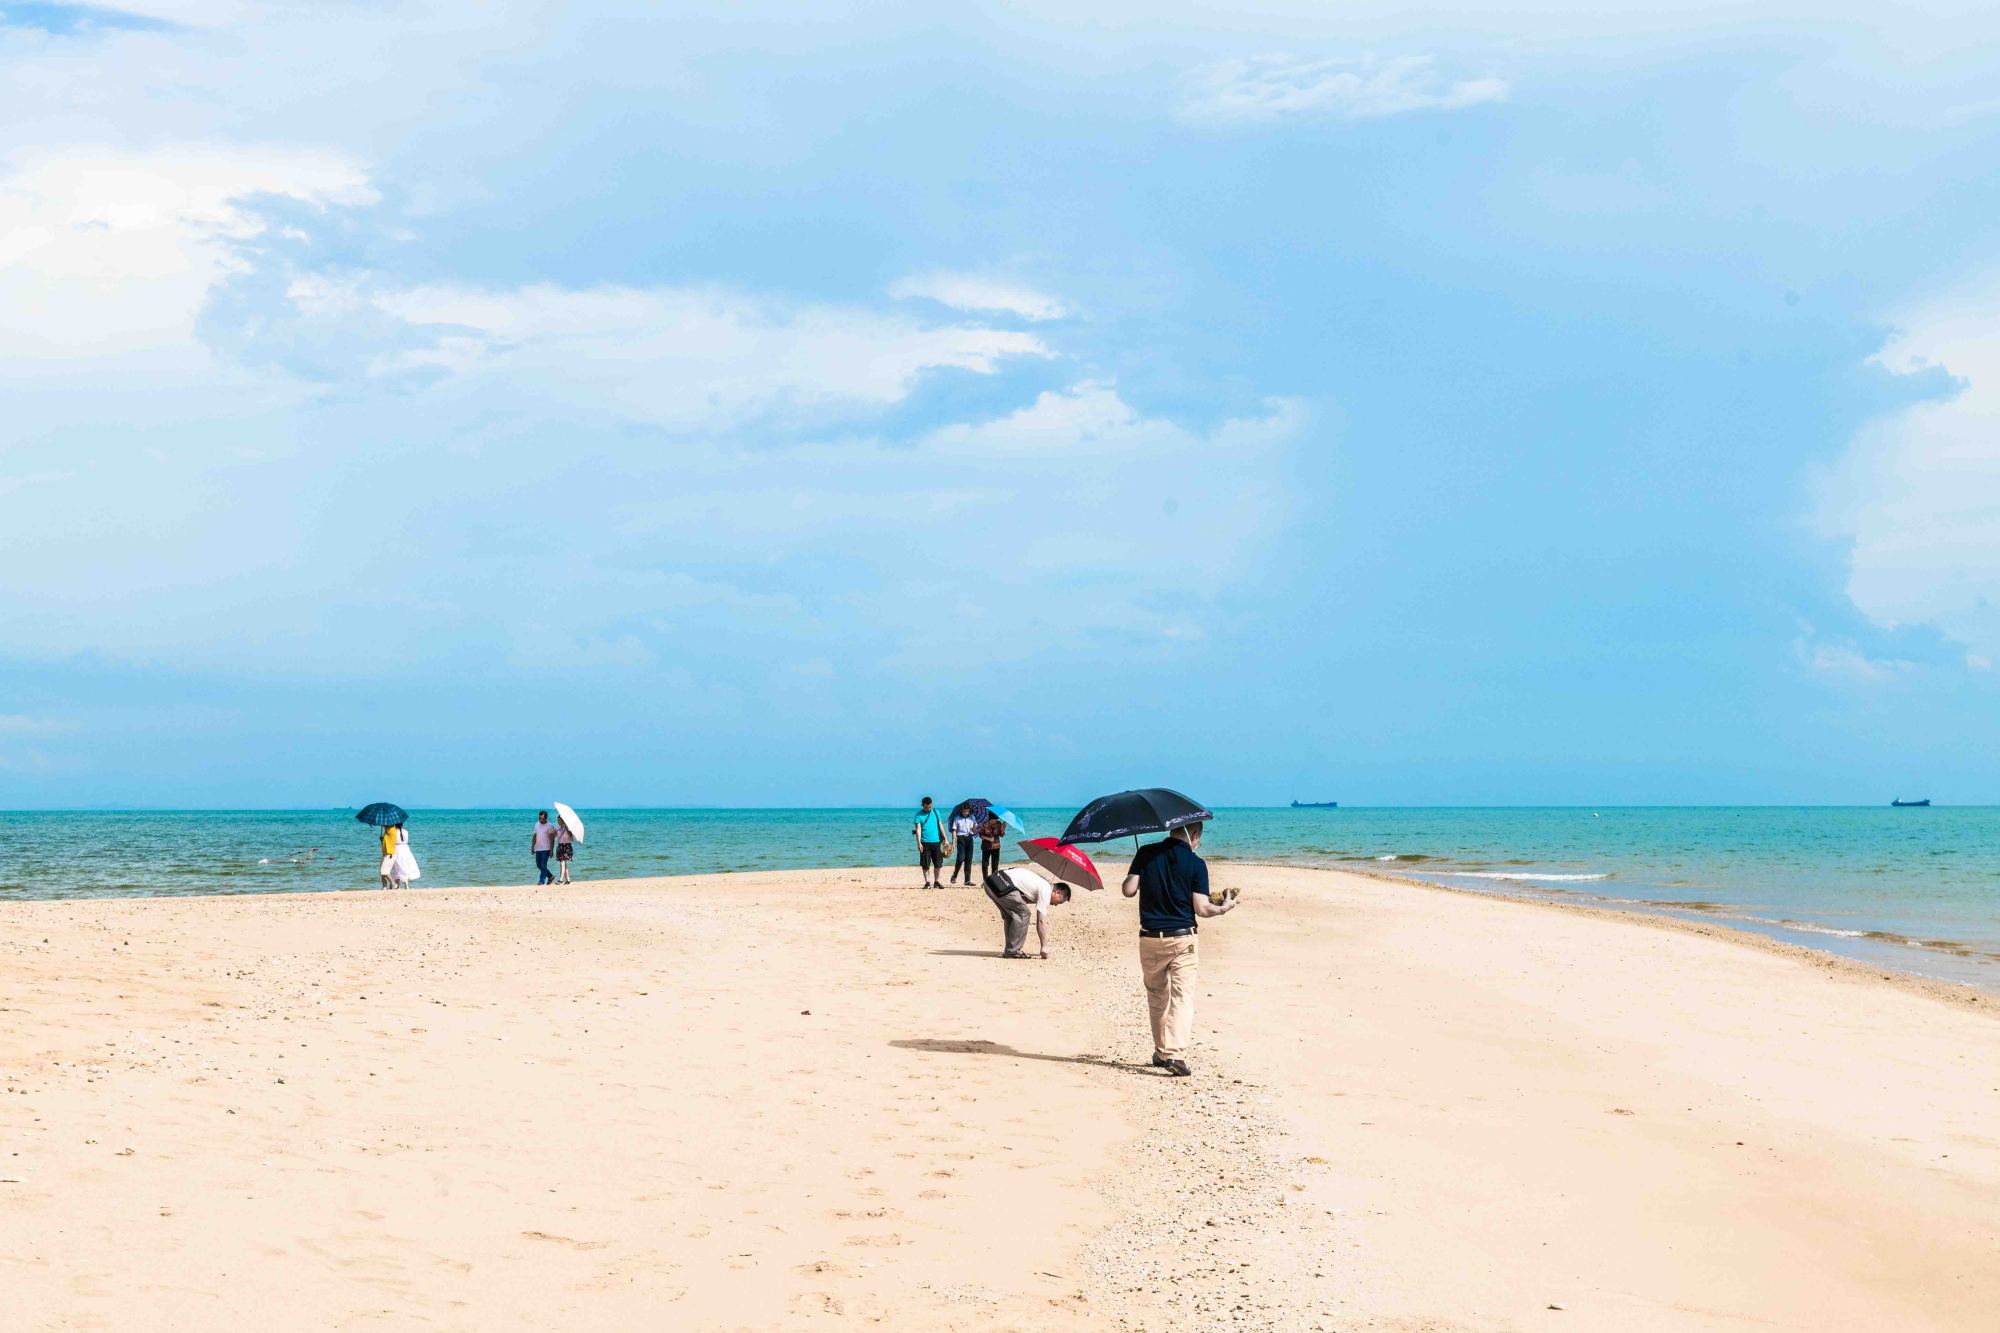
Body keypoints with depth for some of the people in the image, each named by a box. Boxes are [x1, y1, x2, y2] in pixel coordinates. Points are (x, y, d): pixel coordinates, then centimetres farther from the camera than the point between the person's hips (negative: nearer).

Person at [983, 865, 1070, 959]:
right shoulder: (1045, 891, -4)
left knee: (1009, 915, 21)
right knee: (1023, 913, -3)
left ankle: (1011, 950, 22)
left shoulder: (1043, 884, 24)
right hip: (1002, 884, -10)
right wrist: (1044, 946, 0)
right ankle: (1012, 951, -1)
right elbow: (1041, 921, -5)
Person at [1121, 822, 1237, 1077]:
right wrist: (1224, 909, 10)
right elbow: (1201, 908, -9)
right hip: (1182, 939, -3)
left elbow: (1129, 890, -5)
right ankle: (1175, 1054, -17)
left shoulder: (1146, 854, 0)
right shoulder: (1196, 863, -6)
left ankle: (1161, 1052, 24)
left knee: (1157, 997, 18)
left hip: (1150, 939, 3)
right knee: (1182, 997, -3)